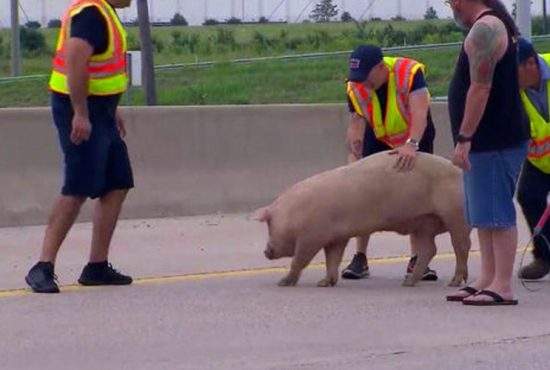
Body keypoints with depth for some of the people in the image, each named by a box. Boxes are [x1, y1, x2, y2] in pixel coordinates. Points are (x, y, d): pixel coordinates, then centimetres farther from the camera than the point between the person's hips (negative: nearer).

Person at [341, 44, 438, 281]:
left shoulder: (410, 73, -35)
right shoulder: (355, 88, -23)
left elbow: (420, 112, -47)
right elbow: (356, 126, -22)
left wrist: (411, 145, -61)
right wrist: (354, 159, -36)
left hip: (415, 138, -2)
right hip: (378, 140, 2)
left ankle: (417, 260, 2)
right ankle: (360, 259, -2)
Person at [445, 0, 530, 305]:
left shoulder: (484, 29, -15)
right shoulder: (497, 25, 18)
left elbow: (480, 88, -22)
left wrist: (464, 139, -22)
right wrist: (467, 139, 21)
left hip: (494, 142, -11)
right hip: (488, 142, 11)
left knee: (495, 215, -10)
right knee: (483, 216, 13)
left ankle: (502, 287, -10)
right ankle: (487, 280, 17)